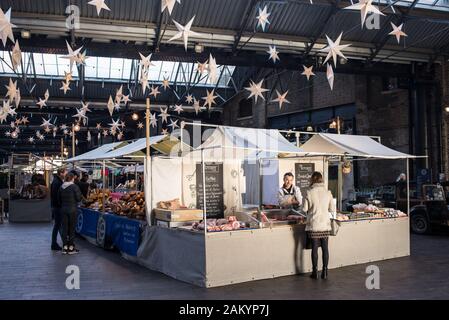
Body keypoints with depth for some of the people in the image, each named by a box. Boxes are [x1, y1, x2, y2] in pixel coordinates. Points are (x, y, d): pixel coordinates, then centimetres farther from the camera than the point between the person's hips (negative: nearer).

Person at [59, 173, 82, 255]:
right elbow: (78, 199, -9)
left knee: (64, 228, 10)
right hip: (72, 210, -4)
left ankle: (65, 247, 13)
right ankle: (71, 248, 8)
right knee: (72, 228, 4)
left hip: (63, 209, 4)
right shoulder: (74, 187, -12)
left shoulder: (61, 187, 3)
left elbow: (59, 199, 9)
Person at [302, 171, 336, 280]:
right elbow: (333, 209, 2)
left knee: (314, 248, 5)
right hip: (325, 224, 2)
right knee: (325, 248, 9)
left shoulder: (309, 193, -10)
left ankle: (315, 272, 11)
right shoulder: (327, 192, -2)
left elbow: (304, 209, -5)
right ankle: (325, 272, 13)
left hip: (313, 224, -2)